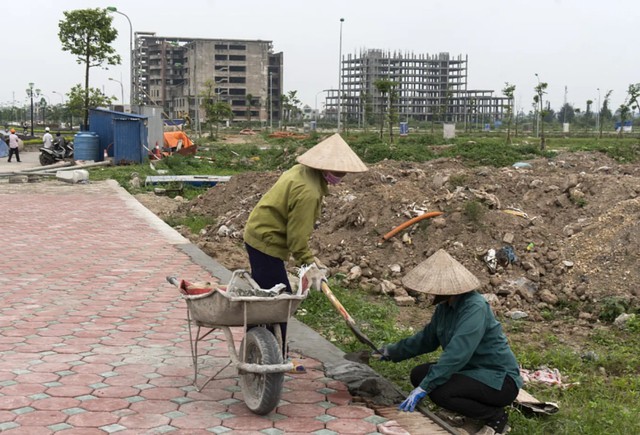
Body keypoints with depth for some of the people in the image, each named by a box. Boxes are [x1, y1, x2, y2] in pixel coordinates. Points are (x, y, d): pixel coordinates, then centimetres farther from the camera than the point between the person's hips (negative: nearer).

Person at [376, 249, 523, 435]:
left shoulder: (475, 308, -26)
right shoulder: (445, 306, 1)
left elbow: (457, 353, -35)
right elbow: (427, 338, 19)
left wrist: (424, 388, -37)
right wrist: (393, 351, 23)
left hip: (499, 379, -9)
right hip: (473, 370, 10)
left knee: (440, 391, -28)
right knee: (418, 374, 2)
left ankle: (496, 418, -6)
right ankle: (482, 406, 8)